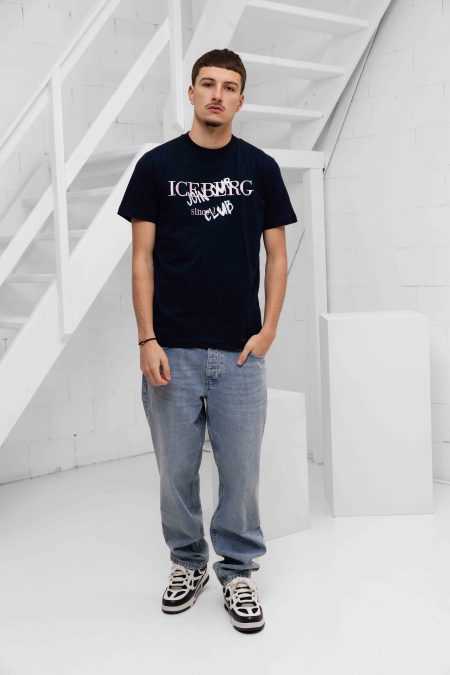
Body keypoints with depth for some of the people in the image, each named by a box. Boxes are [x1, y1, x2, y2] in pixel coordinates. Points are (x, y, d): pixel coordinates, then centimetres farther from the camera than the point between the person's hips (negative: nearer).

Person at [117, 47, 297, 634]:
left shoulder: (260, 168, 4)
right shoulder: (157, 165, 1)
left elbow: (277, 255, 5)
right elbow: (143, 257, -1)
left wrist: (269, 329, -6)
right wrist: (147, 339, -9)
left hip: (239, 351, 1)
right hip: (173, 349, 0)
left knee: (241, 469, 6)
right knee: (177, 469, 10)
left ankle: (238, 570, 24)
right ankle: (187, 562, 31)